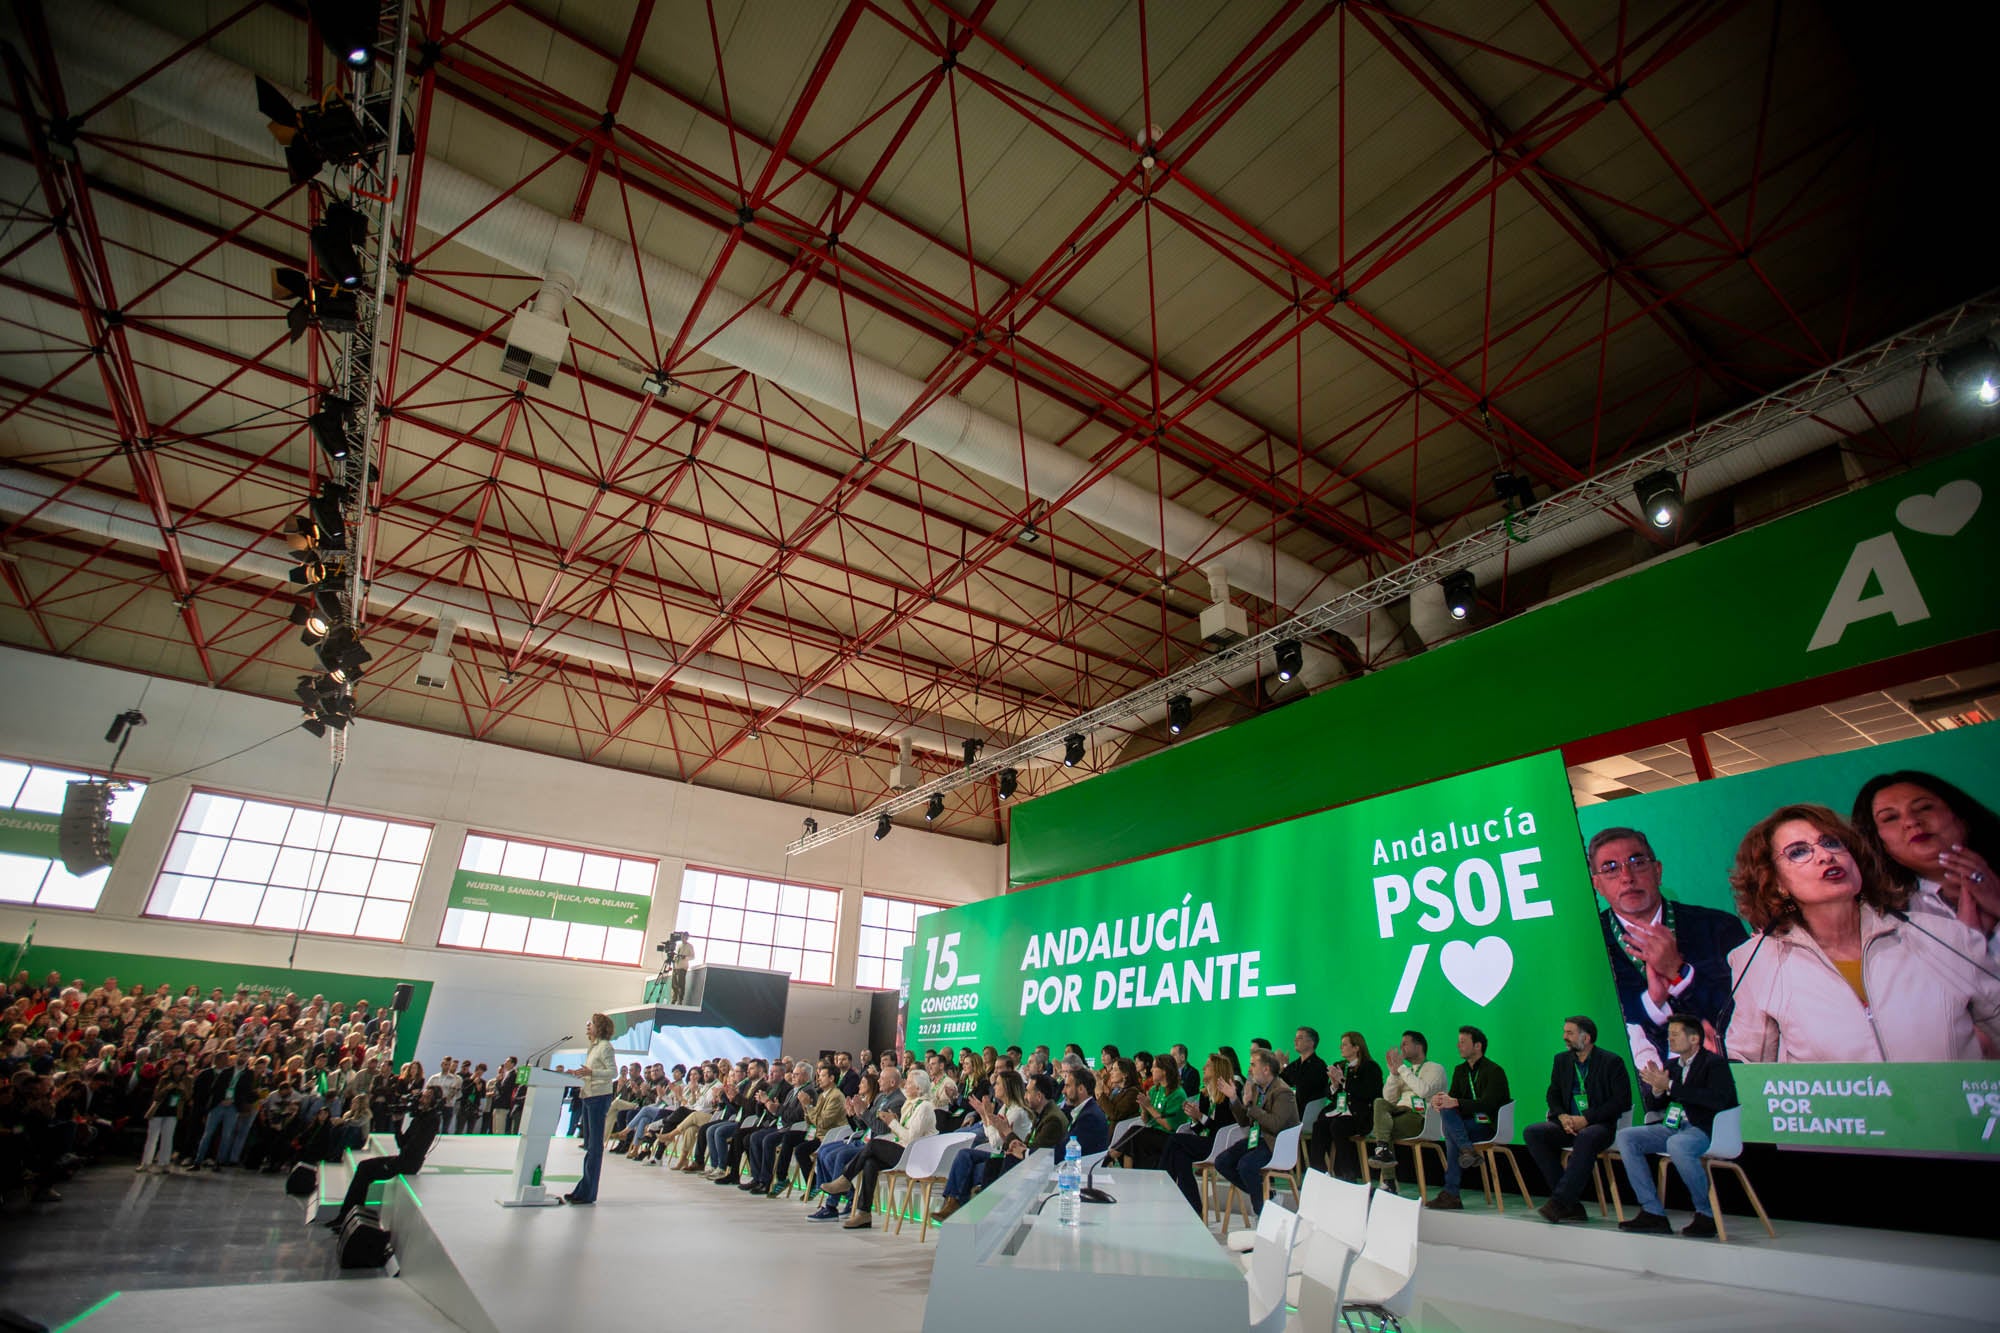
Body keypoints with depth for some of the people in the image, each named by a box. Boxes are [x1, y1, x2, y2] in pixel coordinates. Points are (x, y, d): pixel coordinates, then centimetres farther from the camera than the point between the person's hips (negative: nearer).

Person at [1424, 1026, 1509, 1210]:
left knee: (1450, 1131, -28)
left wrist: (1456, 1103, -32)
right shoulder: (1460, 1071, 15)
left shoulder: (1494, 1071, -8)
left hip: (1490, 1126, -6)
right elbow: (1453, 1097, 9)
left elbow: (1487, 1104, -21)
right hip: (1469, 1124, 6)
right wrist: (1439, 1100, -15)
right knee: (1446, 1111, -25)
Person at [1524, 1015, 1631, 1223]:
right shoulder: (1562, 1060, 14)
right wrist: (1562, 1117, -7)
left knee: (1586, 1137, -40)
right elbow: (1553, 1095, 16)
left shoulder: (1611, 1062, -2)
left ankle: (1559, 1201, -35)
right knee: (1532, 1132, -21)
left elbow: (1622, 1101, -9)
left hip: (1599, 1125, -5)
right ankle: (1571, 1205, -18)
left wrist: (1586, 1119, -17)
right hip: (1568, 1124, 5)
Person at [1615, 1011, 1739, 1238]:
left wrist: (1670, 1087, -22)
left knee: (1677, 1144, -38)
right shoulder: (1672, 1065, 16)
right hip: (1675, 1127, 8)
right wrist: (1657, 1089, -5)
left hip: (1707, 1129, -8)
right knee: (1625, 1136, -8)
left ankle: (1707, 1214, -15)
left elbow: (1718, 1100, -23)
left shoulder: (1715, 1063, -5)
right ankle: (1653, 1212, -8)